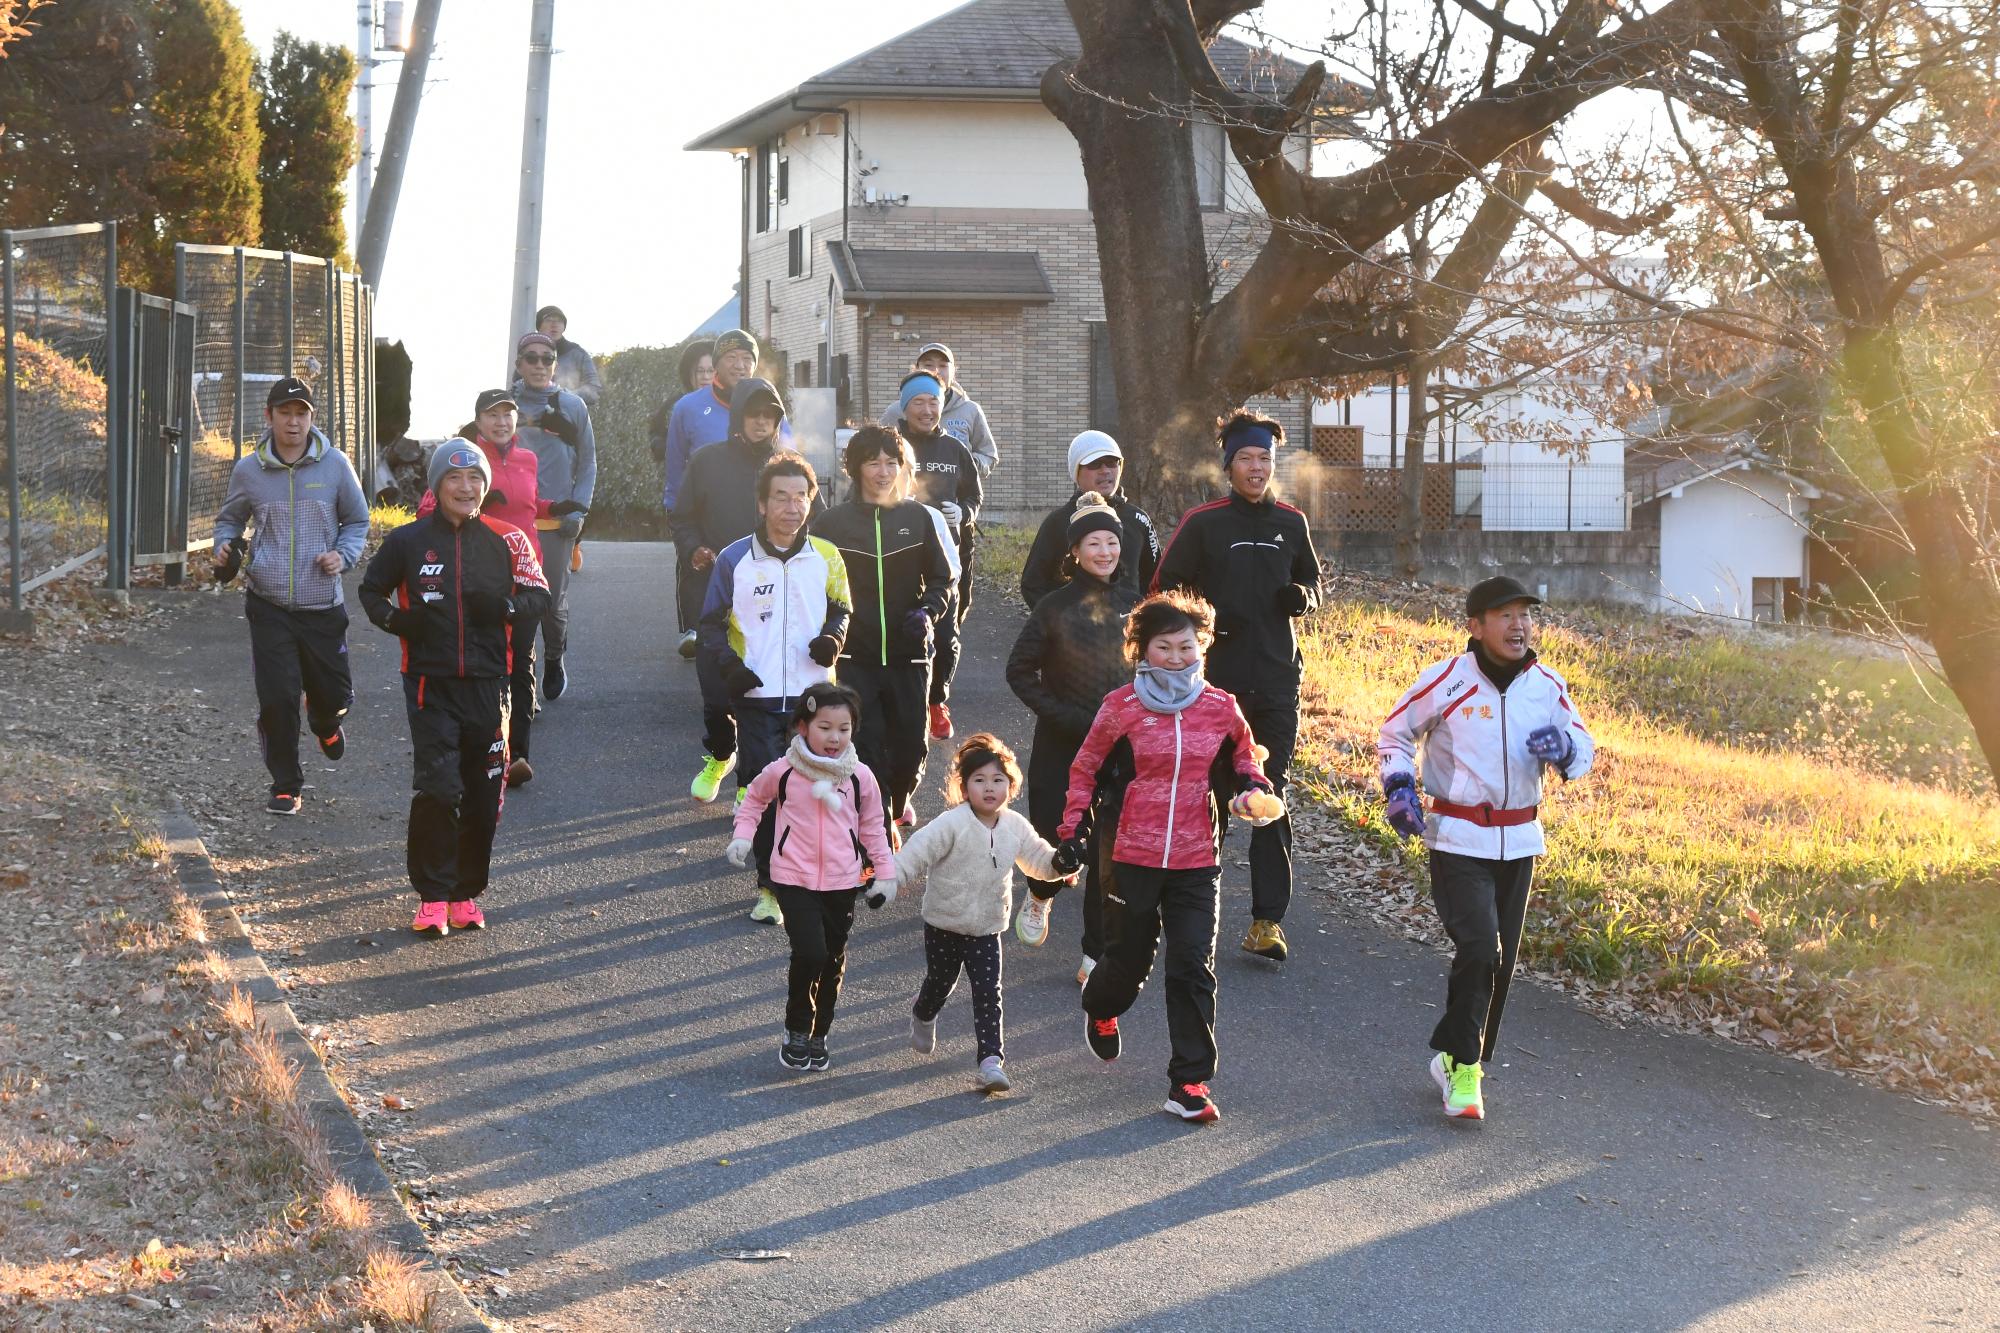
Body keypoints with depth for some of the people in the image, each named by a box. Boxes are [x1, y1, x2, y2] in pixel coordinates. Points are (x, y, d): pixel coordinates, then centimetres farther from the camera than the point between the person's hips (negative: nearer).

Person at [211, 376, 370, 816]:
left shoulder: (335, 465, -1)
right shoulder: (249, 470, 0)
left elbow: (358, 521, 11)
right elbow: (229, 519, 17)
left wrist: (343, 555, -7)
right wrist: (225, 549, -4)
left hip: (323, 603, 0)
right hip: (268, 606, 0)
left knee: (334, 691, 9)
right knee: (276, 698, -7)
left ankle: (326, 725, 48)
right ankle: (286, 786, 10)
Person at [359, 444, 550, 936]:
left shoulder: (507, 540, 4)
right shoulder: (408, 541, 3)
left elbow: (539, 596, 8)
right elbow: (371, 589, 16)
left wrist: (504, 606, -12)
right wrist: (394, 619, -4)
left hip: (487, 682, 2)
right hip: (430, 682, -2)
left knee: (484, 794, 5)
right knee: (437, 789, -12)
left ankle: (466, 894, 20)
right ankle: (432, 896, -3)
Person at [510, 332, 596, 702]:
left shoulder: (572, 406, 4)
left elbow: (588, 463, 8)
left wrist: (578, 509, -1)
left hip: (557, 520, 0)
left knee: (554, 600, 2)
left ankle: (555, 660, 29)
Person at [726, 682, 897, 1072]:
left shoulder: (860, 777, -3)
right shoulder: (782, 771, -8)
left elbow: (873, 827, 11)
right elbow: (755, 797, 13)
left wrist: (885, 872, 9)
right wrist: (743, 835, -1)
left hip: (842, 882, 3)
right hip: (794, 879, -3)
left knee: (833, 961, 12)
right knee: (810, 953, -18)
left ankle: (819, 1036, 32)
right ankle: (796, 1031, 5)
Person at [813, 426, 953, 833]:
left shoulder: (917, 518, 5)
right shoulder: (832, 523, 1)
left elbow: (942, 580, 11)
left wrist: (926, 612, -8)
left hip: (908, 653, 2)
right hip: (855, 657, -2)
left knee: (909, 744, 7)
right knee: (866, 744, -10)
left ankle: (899, 798, 37)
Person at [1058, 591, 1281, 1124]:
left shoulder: (1221, 710, 1)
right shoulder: (1121, 708, -4)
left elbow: (1243, 759, 18)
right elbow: (1086, 770, 7)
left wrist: (1253, 792, -3)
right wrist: (1073, 829, 1)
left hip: (1196, 863, 1)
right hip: (1132, 857, -1)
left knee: (1193, 970, -4)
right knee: (1129, 959, 13)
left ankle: (1189, 1082, 3)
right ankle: (1100, 1009, 50)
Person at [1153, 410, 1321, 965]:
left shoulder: (1291, 523, 10)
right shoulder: (1203, 522, 0)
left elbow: (1312, 581, 22)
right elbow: (1165, 586, 3)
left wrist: (1302, 597, -1)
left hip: (1277, 679, 2)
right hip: (1217, 676, -2)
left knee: (1271, 794, -2)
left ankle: (1268, 918, -3)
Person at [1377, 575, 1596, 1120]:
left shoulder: (1547, 686, 1)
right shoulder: (1445, 681, -10)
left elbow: (1584, 748, 13)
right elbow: (1395, 733, 5)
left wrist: (1565, 748, -10)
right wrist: (1398, 786, -9)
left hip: (1518, 843, 5)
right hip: (1457, 841, -5)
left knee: (1502, 961, 9)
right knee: (1480, 948, -18)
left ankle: (1461, 1061, 26)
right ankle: (1462, 1063, -5)